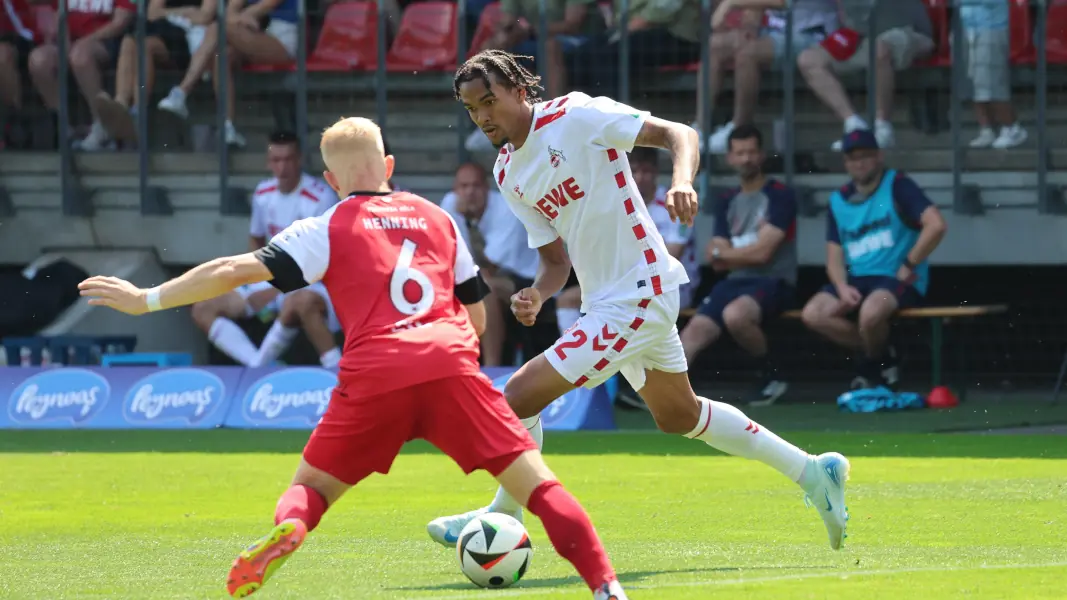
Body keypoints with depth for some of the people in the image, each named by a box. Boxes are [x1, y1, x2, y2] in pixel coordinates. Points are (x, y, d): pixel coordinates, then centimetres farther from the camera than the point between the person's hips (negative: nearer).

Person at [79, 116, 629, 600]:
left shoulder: (328, 230, 14)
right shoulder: (438, 220, 24)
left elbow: (237, 271, 6)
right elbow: (476, 316, 28)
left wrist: (147, 299, 11)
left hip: (375, 377, -1)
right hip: (451, 362, 1)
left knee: (311, 484, 16)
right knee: (534, 481, 1)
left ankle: (288, 526, -18)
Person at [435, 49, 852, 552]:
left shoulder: (575, 116, -15)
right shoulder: (507, 175, 7)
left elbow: (678, 133, -16)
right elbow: (556, 259, 10)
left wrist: (682, 181, -36)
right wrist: (536, 296, -12)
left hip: (636, 298, -10)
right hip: (604, 301, 10)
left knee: (520, 397, -12)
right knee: (678, 416, 25)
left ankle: (503, 519, 7)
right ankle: (813, 473, 37)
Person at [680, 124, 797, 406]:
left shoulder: (780, 196, -5)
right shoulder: (728, 203, 16)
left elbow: (763, 252, -13)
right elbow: (717, 260, 10)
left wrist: (724, 253, 2)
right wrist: (747, 253, -8)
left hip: (774, 281, -6)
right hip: (737, 281, 6)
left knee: (734, 315, -36)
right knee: (694, 331, -15)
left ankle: (771, 375, -14)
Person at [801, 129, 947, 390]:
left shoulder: (897, 186, -4)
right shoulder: (839, 201, 14)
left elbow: (936, 225, -17)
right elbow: (834, 257, 13)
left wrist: (909, 266, -15)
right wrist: (842, 287, -8)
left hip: (898, 280, -6)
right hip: (857, 279, 6)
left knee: (870, 312, -37)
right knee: (813, 314, -19)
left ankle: (876, 364, -2)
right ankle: (882, 356, -2)